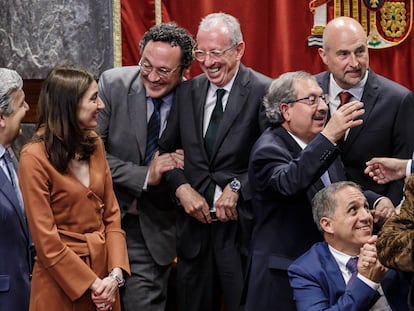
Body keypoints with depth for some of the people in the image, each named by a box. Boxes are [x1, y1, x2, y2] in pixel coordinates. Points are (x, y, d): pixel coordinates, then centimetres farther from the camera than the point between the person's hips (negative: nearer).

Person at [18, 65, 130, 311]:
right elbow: (46, 241, -15)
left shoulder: (94, 144, 4)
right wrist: (91, 283, -13)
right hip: (63, 280, -6)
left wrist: (116, 273, -8)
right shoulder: (35, 157, -16)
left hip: (103, 266, 6)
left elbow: (111, 213, 4)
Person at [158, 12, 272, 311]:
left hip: (241, 222, -5)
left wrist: (237, 187, -17)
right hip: (194, 219, 5)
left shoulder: (262, 91, -8)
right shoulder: (187, 91, 8)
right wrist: (182, 188, -3)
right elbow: (167, 149, 13)